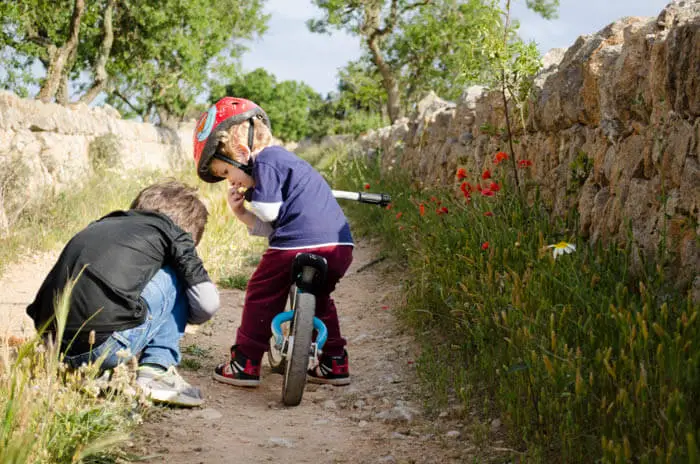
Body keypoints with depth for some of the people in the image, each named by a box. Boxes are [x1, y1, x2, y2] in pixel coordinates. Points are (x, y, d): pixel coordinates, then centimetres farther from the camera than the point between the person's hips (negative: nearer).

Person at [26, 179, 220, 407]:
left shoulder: (99, 226, 28)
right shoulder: (169, 229, 11)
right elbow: (207, 304, 8)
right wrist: (177, 316, 31)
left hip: (54, 348, 7)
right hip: (107, 346, -7)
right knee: (177, 278, 16)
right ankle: (157, 371, 6)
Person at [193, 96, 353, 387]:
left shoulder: (265, 161, 0)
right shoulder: (283, 159, 29)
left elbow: (269, 212, -10)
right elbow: (271, 227, 25)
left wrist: (252, 197, 9)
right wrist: (241, 213, 14)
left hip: (297, 244, -9)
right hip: (340, 245, 9)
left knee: (261, 295, 9)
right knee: (319, 298, 29)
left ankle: (246, 364, 13)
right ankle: (335, 363, 28)